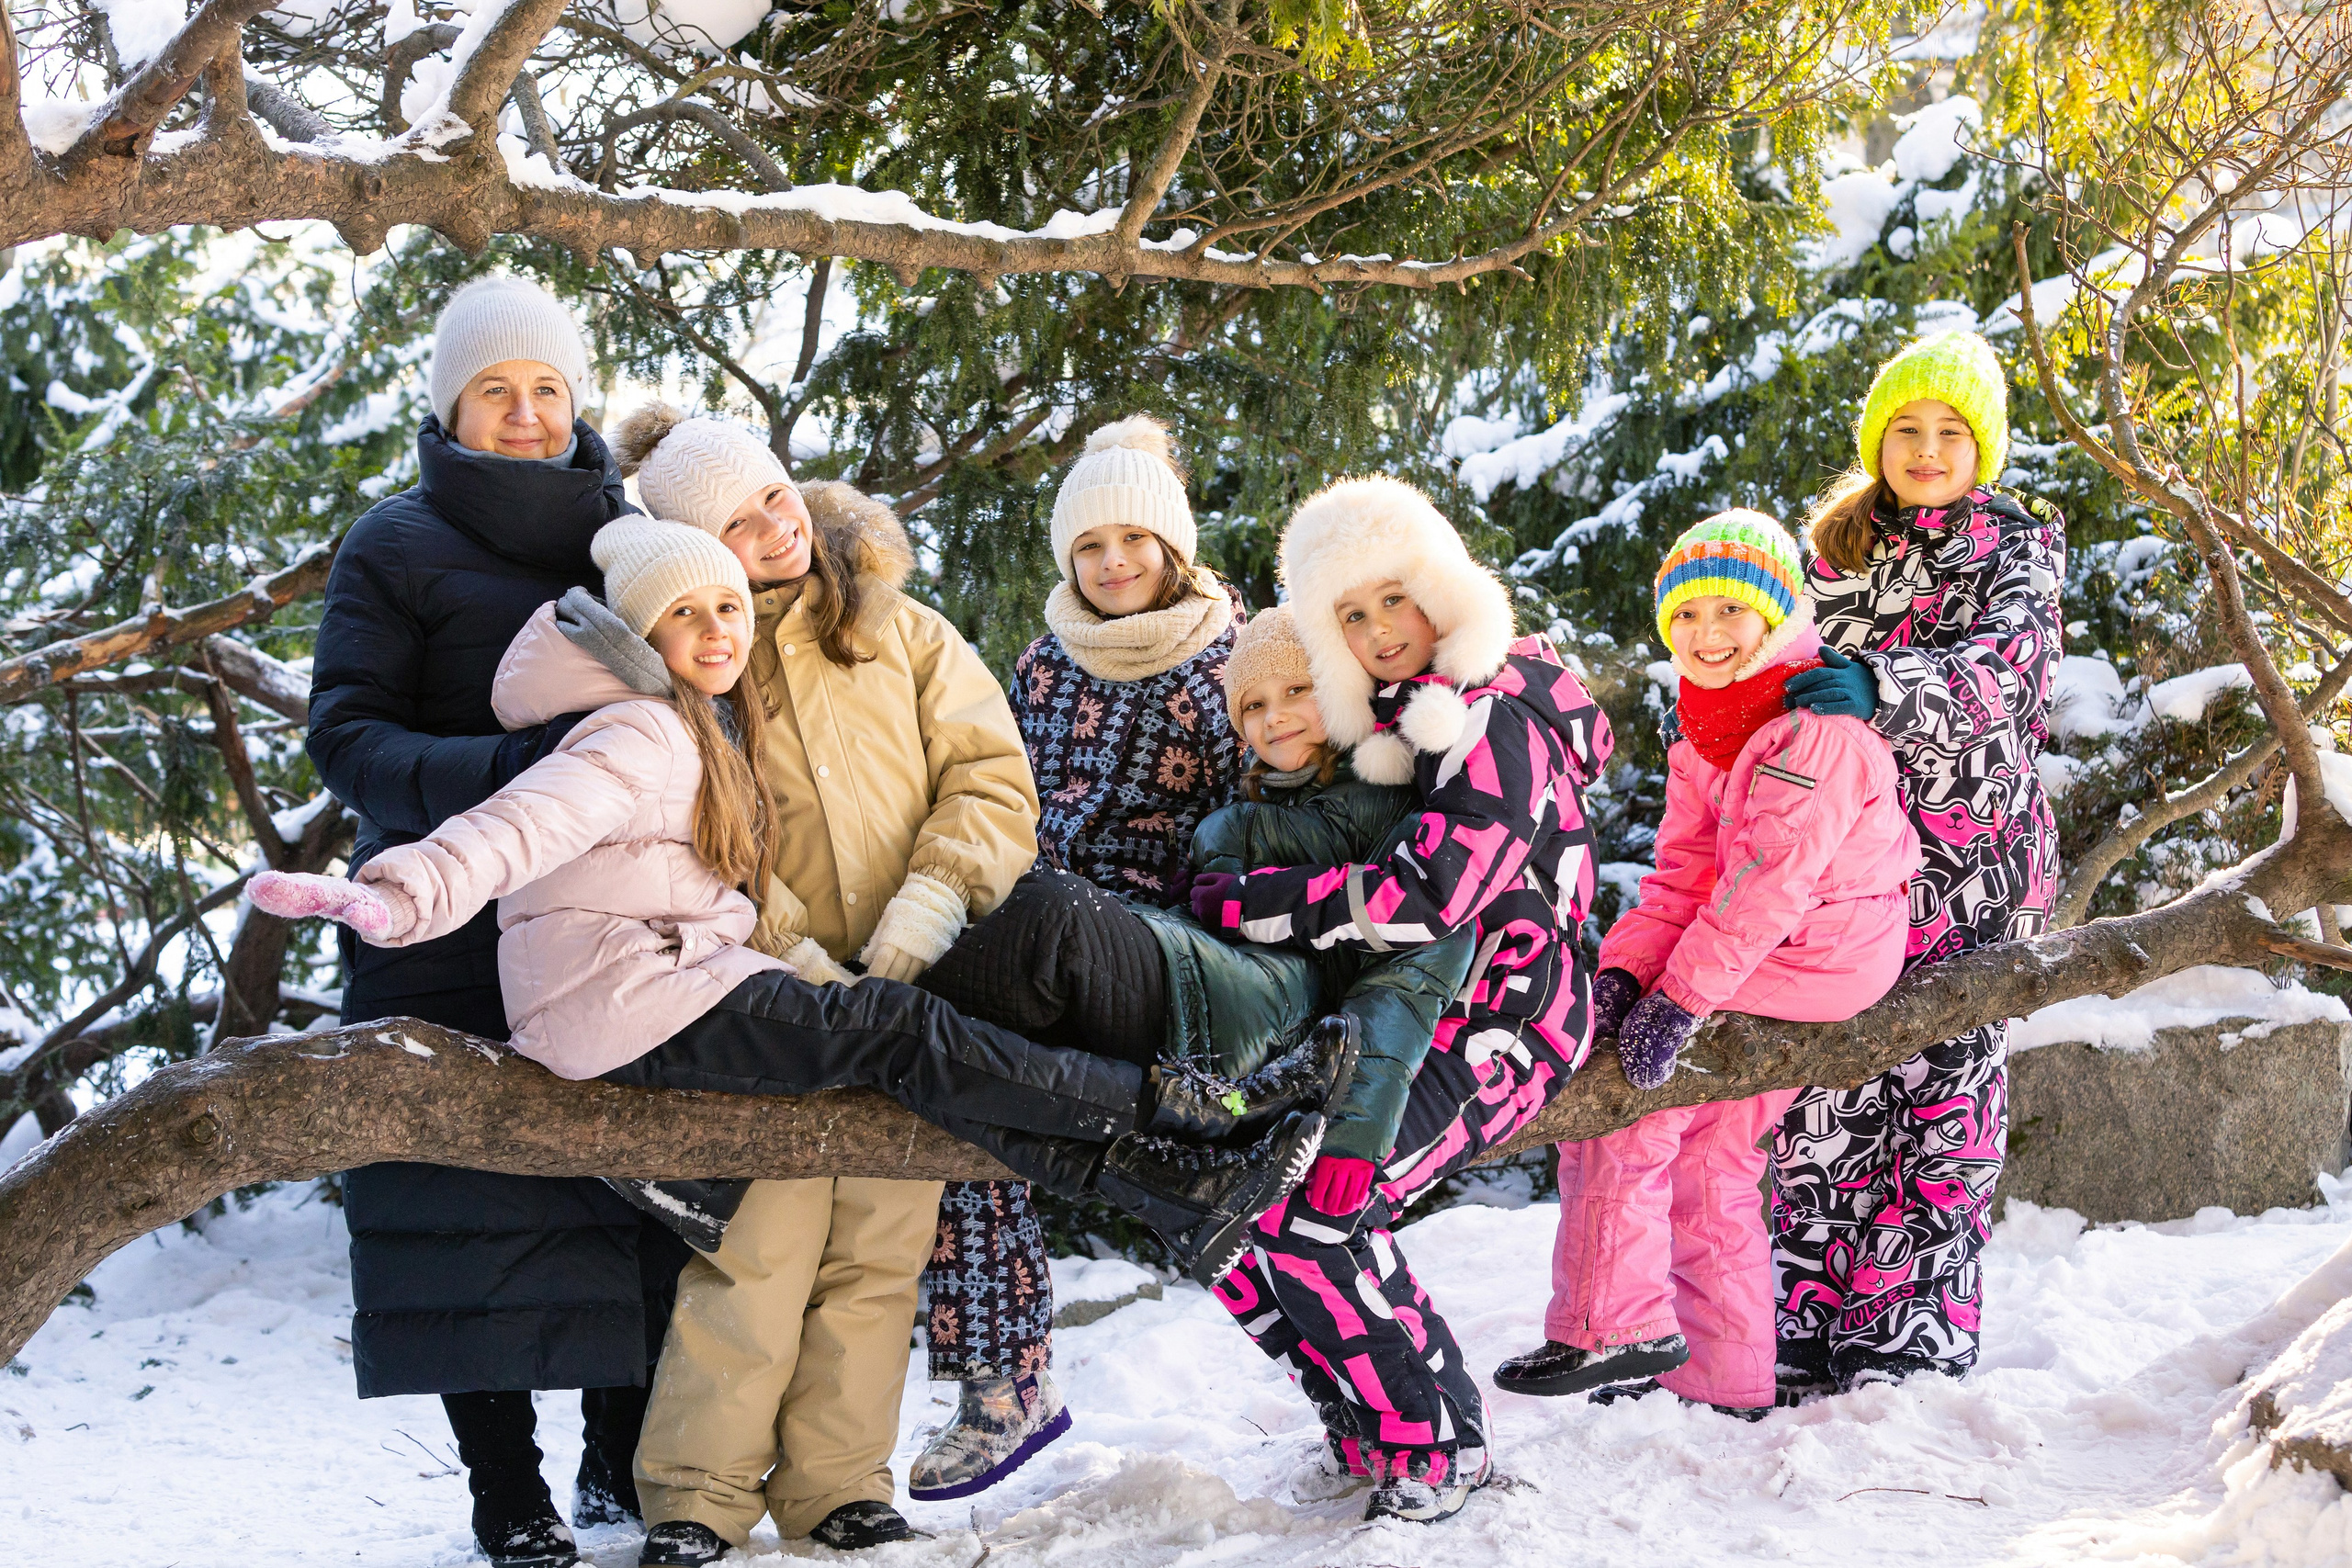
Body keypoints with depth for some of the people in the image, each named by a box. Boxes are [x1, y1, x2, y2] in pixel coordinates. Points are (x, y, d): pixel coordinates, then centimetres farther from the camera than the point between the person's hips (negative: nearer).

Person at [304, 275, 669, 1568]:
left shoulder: (625, 530, 15)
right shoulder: (399, 545, 2)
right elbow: (345, 734, -6)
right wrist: (493, 772, -22)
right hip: (454, 921, -4)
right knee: (479, 1199, -5)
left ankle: (625, 1462, 18)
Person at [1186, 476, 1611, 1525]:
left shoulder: (1495, 722, -13)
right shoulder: (1390, 720, 15)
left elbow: (1429, 897, -23)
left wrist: (1247, 903, -17)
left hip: (1487, 1025, -9)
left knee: (1313, 1219, -25)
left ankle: (1441, 1450, -9)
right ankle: (1364, 1430, 6)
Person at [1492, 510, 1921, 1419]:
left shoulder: (1816, 728, -19)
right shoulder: (1703, 736, 11)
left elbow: (1769, 877, -25)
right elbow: (1685, 872, 6)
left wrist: (1679, 998, -25)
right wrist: (1624, 968, -11)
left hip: (1818, 956, -10)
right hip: (1771, 965, 10)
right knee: (1709, 1161, 15)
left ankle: (1611, 1330, -8)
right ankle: (1725, 1377, 24)